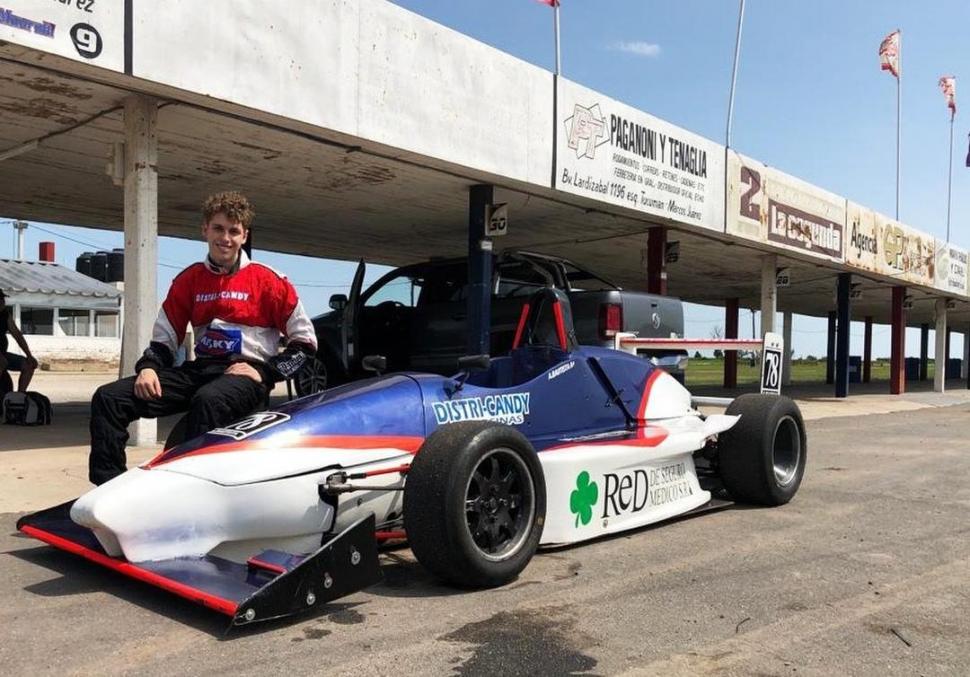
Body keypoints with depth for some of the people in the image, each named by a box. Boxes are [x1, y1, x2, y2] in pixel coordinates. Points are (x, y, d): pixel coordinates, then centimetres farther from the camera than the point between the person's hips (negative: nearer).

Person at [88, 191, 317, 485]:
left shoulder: (268, 280, 3)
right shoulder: (188, 280, 16)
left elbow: (305, 340, 2)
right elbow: (163, 337, 20)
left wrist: (266, 372, -10)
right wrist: (148, 367, -1)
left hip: (246, 374, -5)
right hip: (200, 369, 6)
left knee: (208, 401, -42)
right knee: (108, 397, -10)